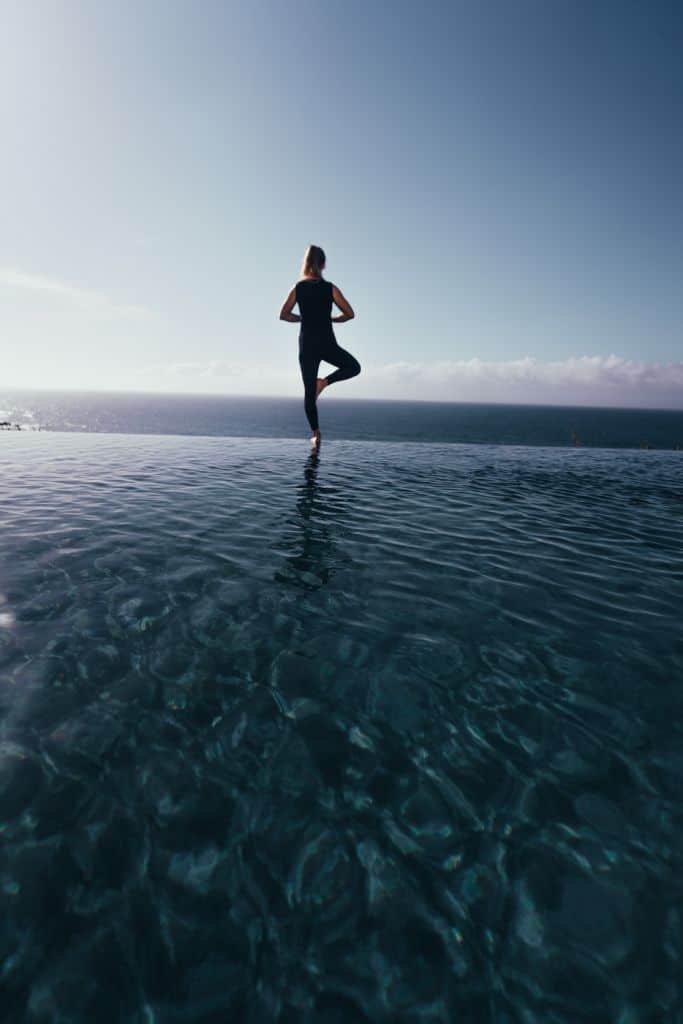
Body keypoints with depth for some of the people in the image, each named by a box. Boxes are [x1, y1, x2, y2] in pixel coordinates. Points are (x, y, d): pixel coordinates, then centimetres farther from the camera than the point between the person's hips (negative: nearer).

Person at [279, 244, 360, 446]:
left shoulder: (298, 288, 3)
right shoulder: (330, 288, -2)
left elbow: (284, 315, 1)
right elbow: (350, 314, -2)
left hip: (306, 344, 3)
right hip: (327, 343, -2)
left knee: (309, 391, 9)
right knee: (354, 367, 20)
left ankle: (316, 433, 8)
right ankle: (324, 382, -2)